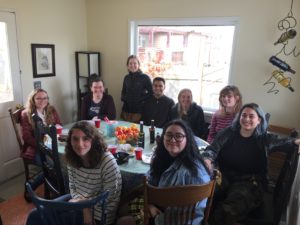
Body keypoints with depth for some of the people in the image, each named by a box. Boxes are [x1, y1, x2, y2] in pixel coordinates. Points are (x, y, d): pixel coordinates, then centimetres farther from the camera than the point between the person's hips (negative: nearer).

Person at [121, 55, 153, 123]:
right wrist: (123, 98, 4)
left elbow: (150, 92, -4)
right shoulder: (126, 78, 9)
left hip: (139, 110, -4)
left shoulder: (145, 77, -4)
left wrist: (141, 100, -11)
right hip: (127, 109, 4)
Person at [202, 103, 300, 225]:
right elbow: (212, 149, 2)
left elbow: (285, 142, 1)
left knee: (226, 211, -31)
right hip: (224, 178, 2)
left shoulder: (265, 139, 10)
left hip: (249, 183, -1)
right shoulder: (228, 133, 8)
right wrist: (207, 159, -20)